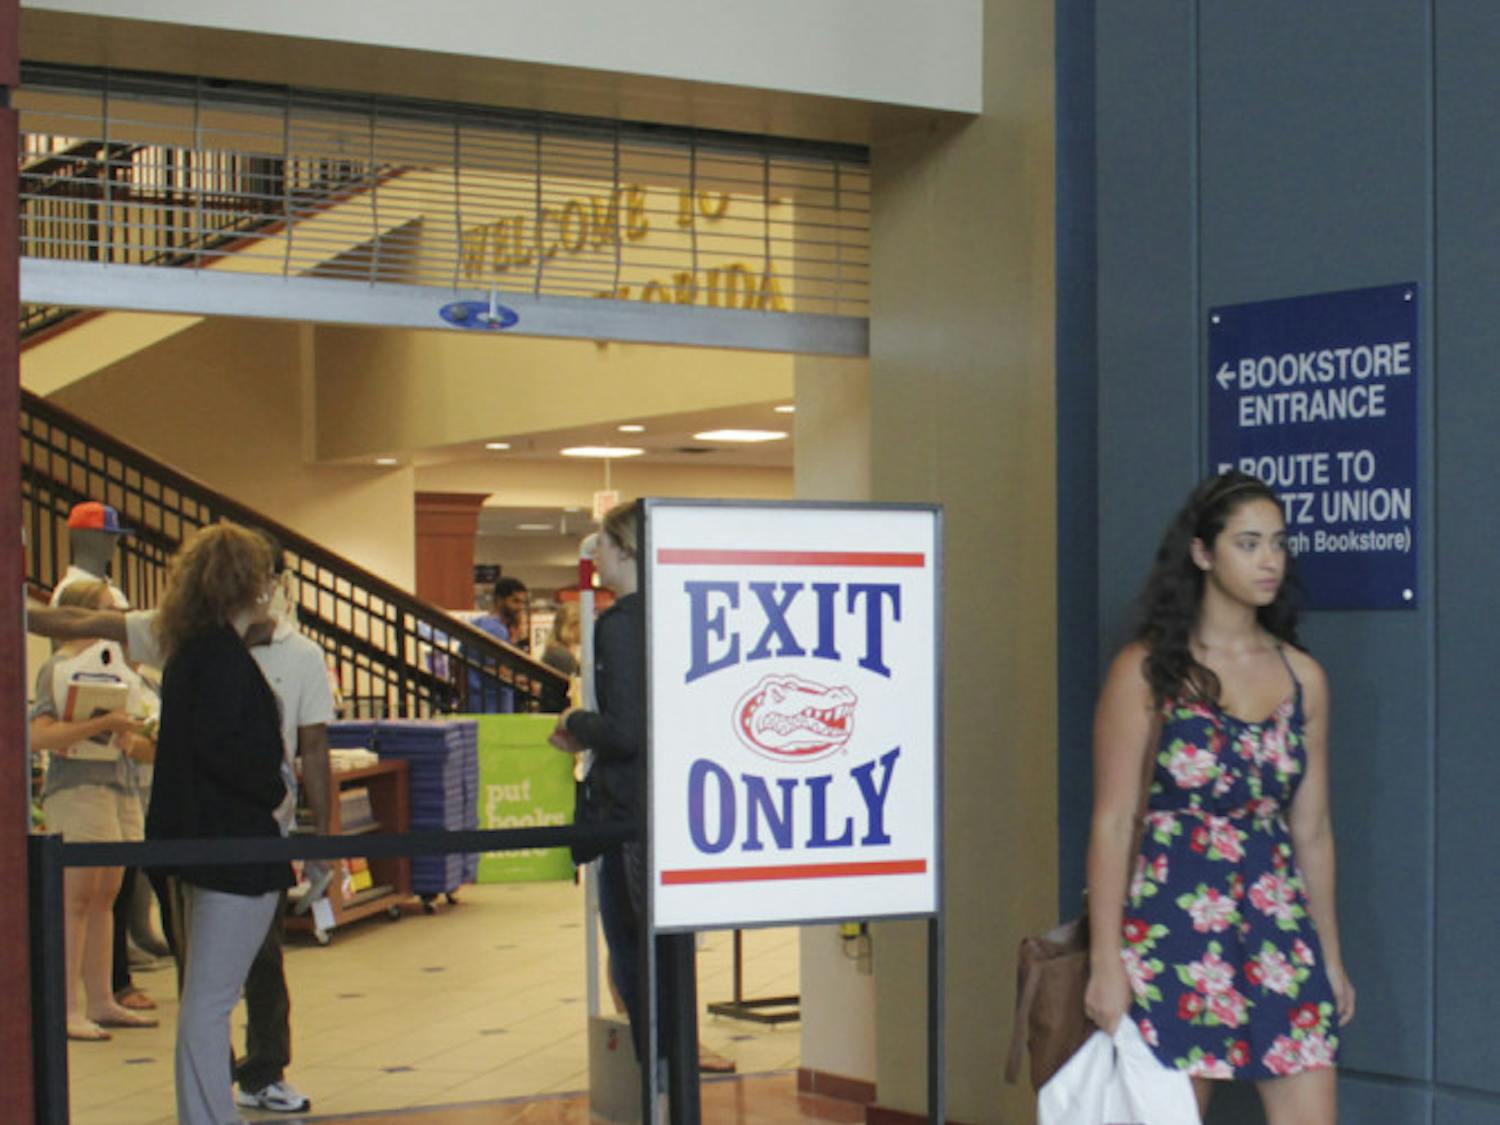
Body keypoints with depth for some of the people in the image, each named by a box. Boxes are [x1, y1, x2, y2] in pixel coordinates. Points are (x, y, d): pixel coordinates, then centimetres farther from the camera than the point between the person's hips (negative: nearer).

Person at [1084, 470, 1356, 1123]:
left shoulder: (1302, 677, 8)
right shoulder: (1148, 670, -4)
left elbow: (1311, 829, 13)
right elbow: (1113, 823, -6)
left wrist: (1331, 957, 15)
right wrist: (1105, 960, -9)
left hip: (1279, 923, 4)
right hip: (1173, 918, -4)